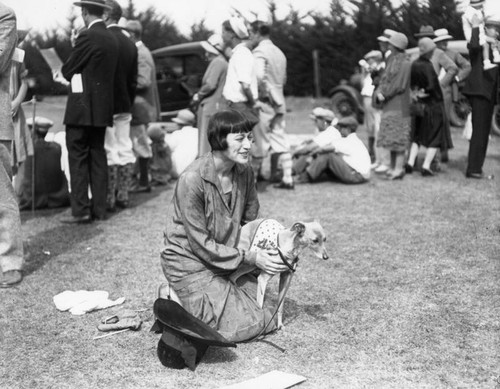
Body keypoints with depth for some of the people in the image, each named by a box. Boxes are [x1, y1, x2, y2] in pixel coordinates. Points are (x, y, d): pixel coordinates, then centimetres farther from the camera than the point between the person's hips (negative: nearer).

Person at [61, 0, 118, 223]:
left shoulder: (87, 37, -12)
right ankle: (99, 209, 12)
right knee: (98, 156, 10)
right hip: (103, 107, 8)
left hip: (82, 107, -8)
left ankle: (81, 210, -7)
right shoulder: (111, 39, 12)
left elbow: (67, 71, -6)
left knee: (78, 157, -5)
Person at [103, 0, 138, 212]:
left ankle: (109, 200, 0)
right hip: (125, 106, 7)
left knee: (109, 152, -4)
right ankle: (123, 196, 16)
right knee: (125, 150, 9)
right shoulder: (130, 44, 9)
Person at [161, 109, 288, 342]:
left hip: (228, 257, 7)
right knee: (238, 327, -13)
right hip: (190, 261, -7)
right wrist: (249, 258, -22)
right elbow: (201, 244, -21)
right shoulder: (192, 179, -26)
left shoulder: (244, 172, -5)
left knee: (265, 321, 5)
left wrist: (270, 250, -11)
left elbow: (249, 222, 8)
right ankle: (175, 303, 8)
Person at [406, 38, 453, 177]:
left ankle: (410, 162, 10)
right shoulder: (427, 66, -20)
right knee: (435, 137, 5)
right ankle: (426, 166, -1)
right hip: (433, 105, -6)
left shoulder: (414, 64, -1)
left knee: (417, 137, 18)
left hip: (419, 105, 6)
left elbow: (411, 84, 5)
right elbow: (432, 86, -21)